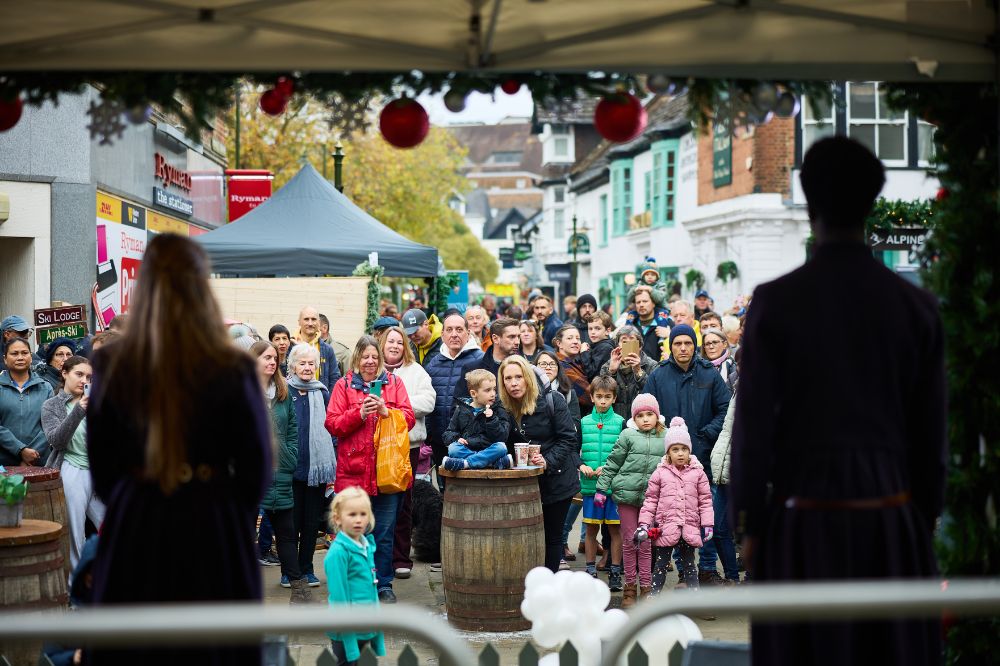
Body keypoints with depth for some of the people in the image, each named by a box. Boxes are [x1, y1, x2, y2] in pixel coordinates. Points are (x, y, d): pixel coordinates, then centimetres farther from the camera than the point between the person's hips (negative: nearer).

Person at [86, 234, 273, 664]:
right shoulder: (233, 371, -12)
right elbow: (256, 467, -3)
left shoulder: (110, 367, -5)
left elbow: (100, 466, 5)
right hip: (213, 529, -2)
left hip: (133, 530, 2)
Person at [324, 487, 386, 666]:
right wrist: (351, 647, -17)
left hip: (366, 630, 7)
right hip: (347, 631, -7)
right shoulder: (338, 552, -16)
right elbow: (339, 597, -16)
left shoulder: (367, 546, 6)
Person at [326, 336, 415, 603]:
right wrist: (359, 413, -13)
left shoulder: (393, 383, 11)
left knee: (385, 532, 4)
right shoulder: (344, 385, 8)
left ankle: (384, 584, 13)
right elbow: (332, 424, 0)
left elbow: (408, 418, 4)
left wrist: (386, 411, -13)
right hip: (354, 470, -1)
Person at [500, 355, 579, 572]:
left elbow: (567, 438, -11)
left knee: (553, 536, 5)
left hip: (557, 479, -3)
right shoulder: (504, 409, -1)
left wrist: (548, 462, -24)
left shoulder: (552, 401, -11)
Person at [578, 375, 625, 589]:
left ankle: (615, 572, 11)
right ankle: (591, 571, 15)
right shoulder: (584, 423, 7)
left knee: (615, 529, 3)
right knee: (591, 529, 6)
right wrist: (582, 465, -8)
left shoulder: (620, 423, 2)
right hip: (590, 484, 2)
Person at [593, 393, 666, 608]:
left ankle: (646, 586, 11)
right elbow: (612, 463, 4)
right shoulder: (628, 436, 1)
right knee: (629, 541, 5)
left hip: (651, 496, 1)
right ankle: (630, 587, 14)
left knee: (646, 543, 4)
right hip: (627, 493, -1)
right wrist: (601, 488, 2)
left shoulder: (665, 438, 5)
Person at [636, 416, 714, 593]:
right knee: (660, 564, 5)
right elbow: (651, 500, 2)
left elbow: (705, 500, 4)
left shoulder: (698, 473, 3)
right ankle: (654, 594, 9)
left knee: (689, 563, 12)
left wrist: (708, 525, -1)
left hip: (690, 528, 1)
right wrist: (644, 524, -3)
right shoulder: (660, 474, 0)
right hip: (665, 528, -1)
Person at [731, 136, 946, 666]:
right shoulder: (915, 305, 1)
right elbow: (931, 428, 4)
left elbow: (753, 422, -6)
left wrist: (748, 524, 2)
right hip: (891, 518, 2)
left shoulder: (775, 302, -6)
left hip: (805, 521, -2)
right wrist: (926, 520, 14)